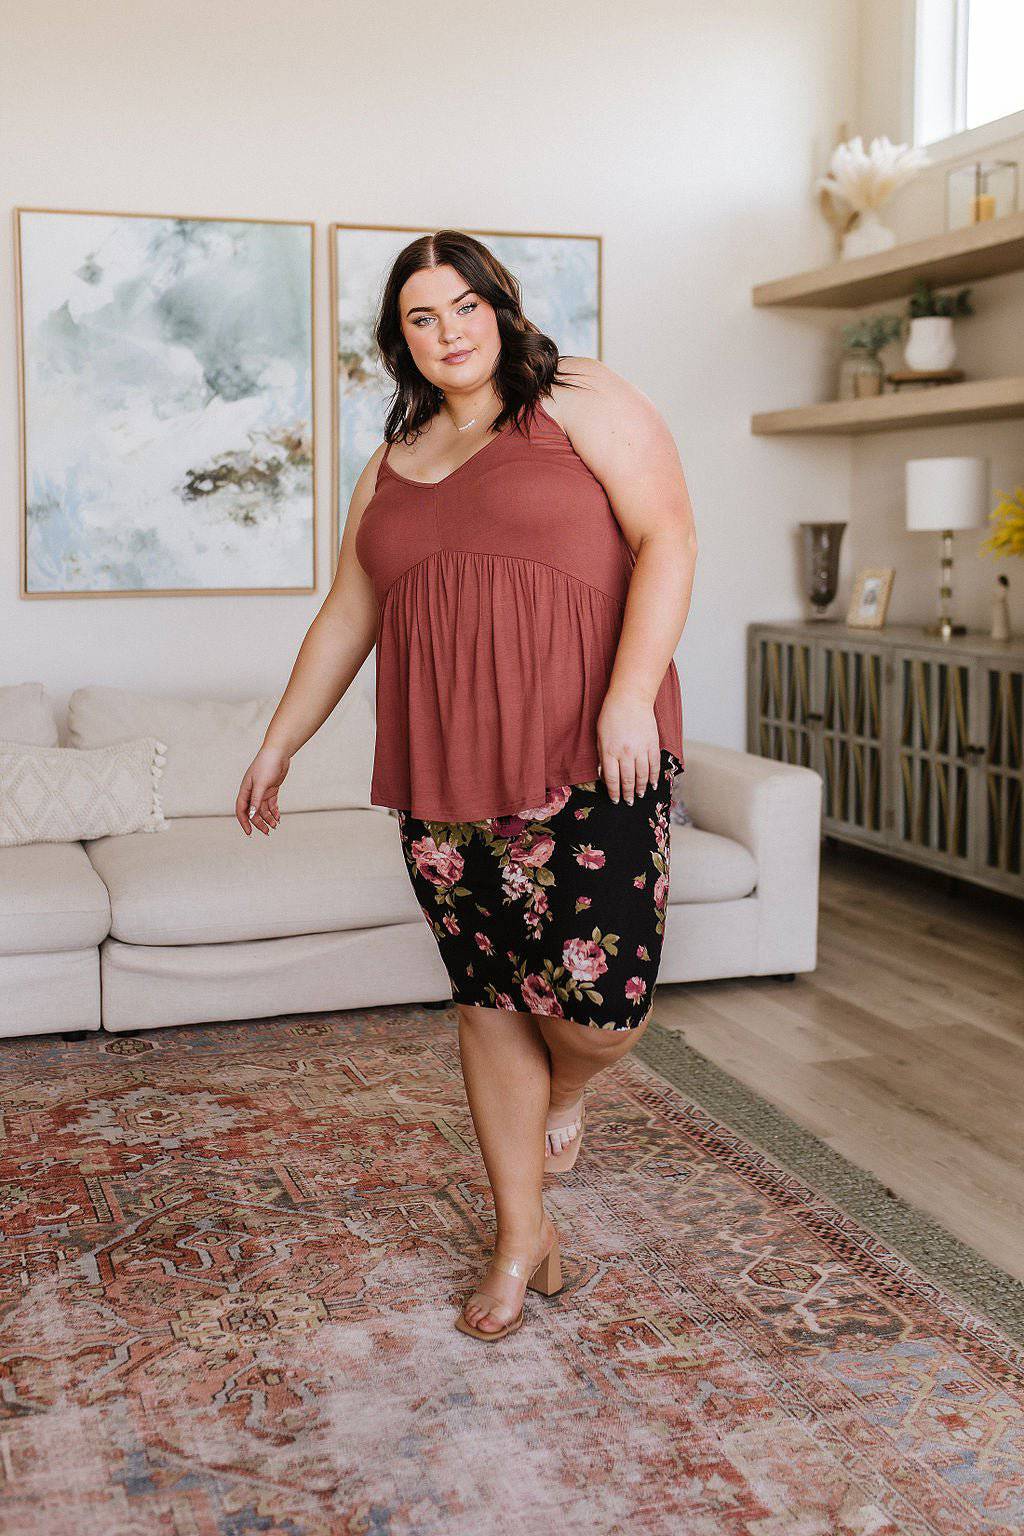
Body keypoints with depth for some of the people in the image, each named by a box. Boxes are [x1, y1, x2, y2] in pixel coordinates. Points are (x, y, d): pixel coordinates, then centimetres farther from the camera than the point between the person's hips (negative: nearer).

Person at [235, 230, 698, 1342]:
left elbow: (667, 539, -6)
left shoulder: (583, 403, 3)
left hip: (586, 761, -4)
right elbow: (346, 618, 25)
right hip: (444, 773, 5)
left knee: (596, 1002, -10)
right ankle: (522, 1233, 23)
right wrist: (279, 745, 25)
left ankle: (567, 1097, 28)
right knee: (489, 1001, 8)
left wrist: (630, 694, -18)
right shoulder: (390, 468, 19)